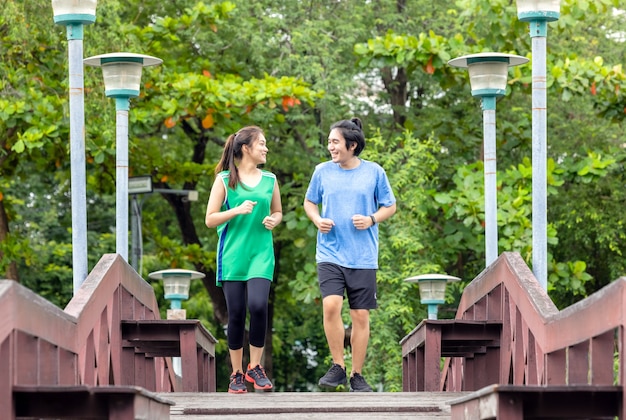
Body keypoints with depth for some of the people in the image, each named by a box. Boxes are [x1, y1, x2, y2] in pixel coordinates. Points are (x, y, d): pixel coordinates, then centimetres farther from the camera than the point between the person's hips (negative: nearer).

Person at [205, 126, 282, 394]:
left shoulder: (270, 180, 10)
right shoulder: (225, 180, 0)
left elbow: (278, 212, 23)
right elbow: (210, 219, -1)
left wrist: (273, 221, 1)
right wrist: (237, 211, -15)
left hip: (261, 253, 2)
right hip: (233, 254, -2)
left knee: (258, 305, -18)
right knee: (236, 313, 0)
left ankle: (255, 367, -2)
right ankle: (237, 373, 13)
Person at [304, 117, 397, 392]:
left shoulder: (374, 172, 0)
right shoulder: (322, 171, 3)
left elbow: (390, 206, 9)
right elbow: (310, 202, 17)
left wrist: (372, 219, -11)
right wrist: (317, 220, -4)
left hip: (363, 257, 0)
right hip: (330, 254, 0)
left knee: (360, 315, 3)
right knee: (331, 305, -20)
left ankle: (357, 375, 15)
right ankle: (338, 367, -4)